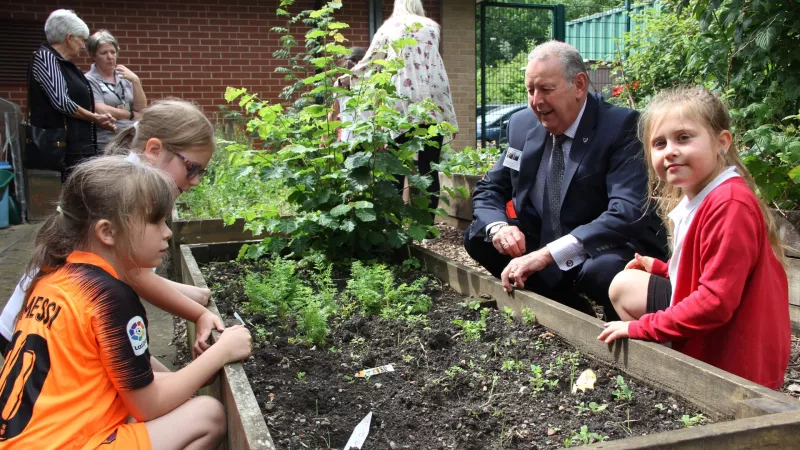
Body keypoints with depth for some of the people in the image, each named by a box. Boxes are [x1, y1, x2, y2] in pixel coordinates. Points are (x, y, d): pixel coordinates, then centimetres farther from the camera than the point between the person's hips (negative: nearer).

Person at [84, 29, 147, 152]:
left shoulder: (124, 78, 13)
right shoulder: (89, 80, -2)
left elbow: (141, 109, 5)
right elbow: (102, 111, -13)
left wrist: (136, 81, -7)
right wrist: (131, 115, -1)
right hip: (107, 145, -4)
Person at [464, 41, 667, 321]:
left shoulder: (620, 127, -17)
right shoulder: (522, 124, 0)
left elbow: (627, 212, -29)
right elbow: (488, 190, 8)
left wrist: (548, 254, -38)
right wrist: (498, 226, -17)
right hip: (543, 248, 6)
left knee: (607, 270, -37)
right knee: (477, 237, -9)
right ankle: (572, 311, 0)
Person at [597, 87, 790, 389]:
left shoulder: (730, 204, -27)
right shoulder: (694, 199, 3)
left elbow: (717, 299, -29)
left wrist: (642, 328, -22)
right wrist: (660, 267, 7)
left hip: (735, 361, -10)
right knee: (624, 285, 13)